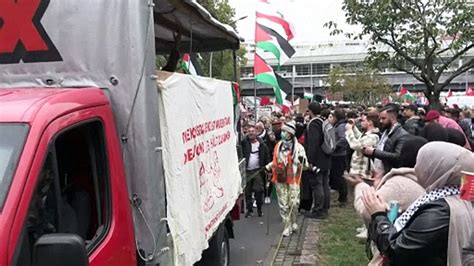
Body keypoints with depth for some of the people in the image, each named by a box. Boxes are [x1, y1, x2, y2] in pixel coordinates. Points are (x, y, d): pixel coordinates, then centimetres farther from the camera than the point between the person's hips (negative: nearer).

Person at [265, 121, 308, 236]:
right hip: (280, 179, 4)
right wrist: (267, 167, 11)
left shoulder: (298, 147, -8)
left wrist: (302, 161, -25)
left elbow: (305, 165, -4)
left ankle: (293, 221, 26)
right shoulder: (278, 145, 5)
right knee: (283, 204, 6)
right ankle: (287, 226, 18)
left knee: (293, 203, -1)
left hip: (293, 180, -4)